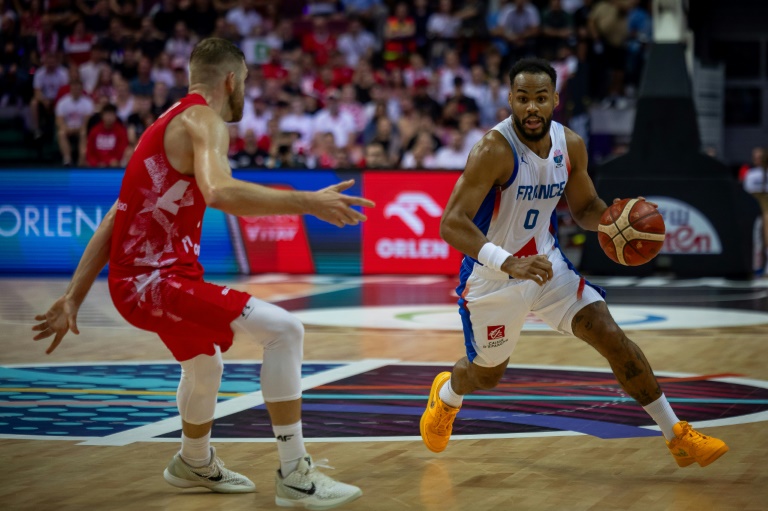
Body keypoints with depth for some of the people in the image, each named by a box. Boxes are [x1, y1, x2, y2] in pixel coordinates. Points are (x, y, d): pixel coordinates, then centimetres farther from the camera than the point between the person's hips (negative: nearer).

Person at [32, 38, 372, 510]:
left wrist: (74, 299, 19)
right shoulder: (202, 120, -9)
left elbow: (113, 222, 19)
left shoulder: (168, 125, 20)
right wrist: (306, 202, -31)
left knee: (205, 365, 35)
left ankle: (196, 464, 61)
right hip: (156, 280, -10)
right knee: (284, 329, -17)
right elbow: (220, 192, -32)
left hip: (135, 279, 10)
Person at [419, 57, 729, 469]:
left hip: (545, 263, 4)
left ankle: (678, 437, 1)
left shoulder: (571, 145, -6)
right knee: (487, 375, 14)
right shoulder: (494, 150, -27)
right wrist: (508, 263, -46)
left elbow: (584, 208, 10)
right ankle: (444, 396, 52)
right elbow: (451, 223, -33)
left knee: (612, 337, -8)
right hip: (492, 278, -4)